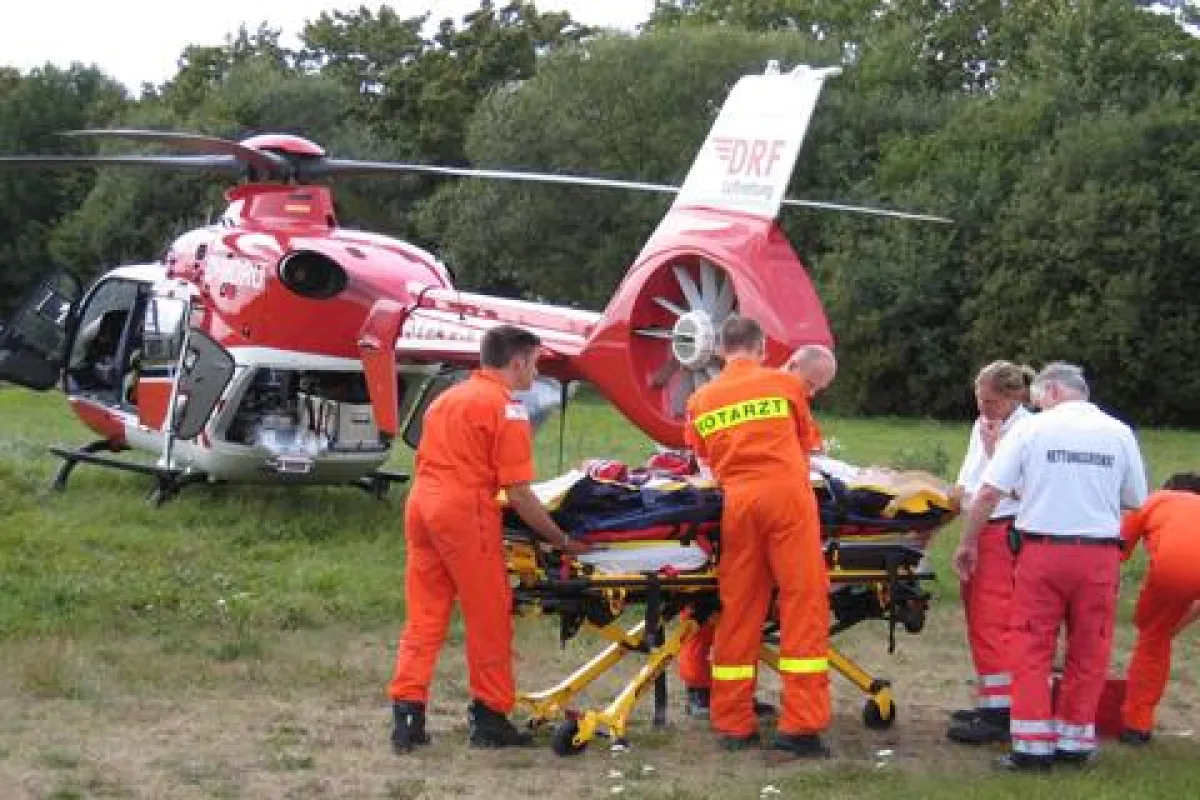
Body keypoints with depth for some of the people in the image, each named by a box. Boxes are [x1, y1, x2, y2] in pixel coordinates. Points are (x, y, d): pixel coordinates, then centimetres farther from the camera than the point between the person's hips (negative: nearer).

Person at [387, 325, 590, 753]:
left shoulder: (447, 397, 21)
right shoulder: (505, 407, -4)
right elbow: (518, 493, -9)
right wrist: (562, 540, -2)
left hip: (420, 503, 8)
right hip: (465, 510, -8)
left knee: (424, 615, 9)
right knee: (489, 618, 4)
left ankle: (407, 710, 3)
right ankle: (490, 717, 10)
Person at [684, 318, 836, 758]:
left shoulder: (700, 400, 14)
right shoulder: (786, 384, 9)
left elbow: (704, 460, 16)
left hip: (734, 503, 3)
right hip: (787, 496, -3)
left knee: (737, 610, 8)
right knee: (804, 605, -1)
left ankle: (732, 724, 12)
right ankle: (800, 725, -7)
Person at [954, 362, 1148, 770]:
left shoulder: (1031, 429, -3)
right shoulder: (1119, 434, 2)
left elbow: (989, 493, -5)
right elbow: (1136, 502, 8)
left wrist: (968, 543, 6)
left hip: (1042, 551, -2)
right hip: (1099, 555, 2)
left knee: (1032, 648, 6)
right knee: (1088, 652, 11)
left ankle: (1033, 744, 4)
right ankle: (1074, 741, 17)